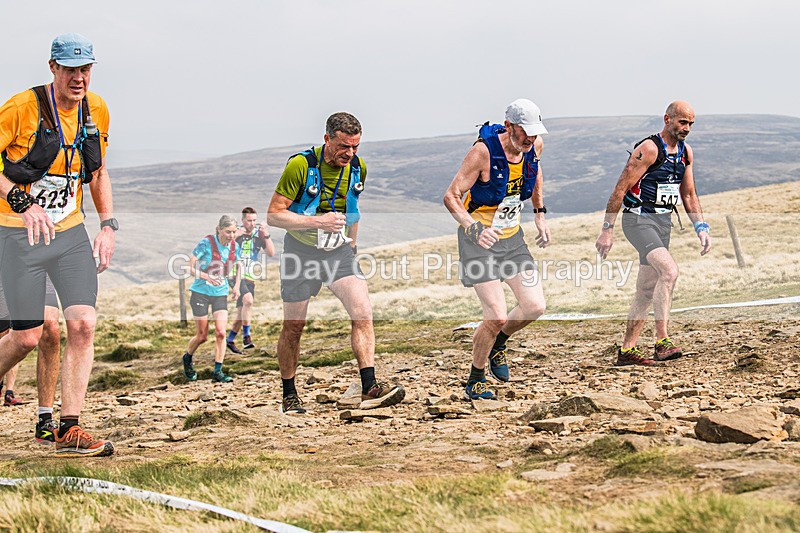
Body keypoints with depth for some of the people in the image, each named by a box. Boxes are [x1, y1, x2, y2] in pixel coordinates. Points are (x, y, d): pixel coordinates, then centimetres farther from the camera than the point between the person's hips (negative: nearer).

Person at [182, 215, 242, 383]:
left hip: (220, 293, 4)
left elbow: (239, 265, 20)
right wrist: (207, 276, -29)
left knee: (221, 332, -11)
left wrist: (236, 286, 9)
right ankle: (188, 358, 32)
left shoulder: (235, 247, -2)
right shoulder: (206, 243, -16)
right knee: (202, 336, 2)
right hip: (201, 292, -4)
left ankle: (218, 371, -3)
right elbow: (190, 266, -15)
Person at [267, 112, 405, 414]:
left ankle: (369, 388, -19)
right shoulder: (300, 166, -18)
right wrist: (318, 221, -28)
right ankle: (289, 395, 20)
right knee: (293, 325, 4)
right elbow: (274, 215, -18)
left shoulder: (358, 168, -1)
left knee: (362, 311, -16)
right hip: (301, 251, -3)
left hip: (340, 252, 4)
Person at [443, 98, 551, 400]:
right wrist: (475, 228, -38)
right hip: (479, 240, -6)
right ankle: (475, 382, 9)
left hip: (512, 238, 6)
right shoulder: (483, 152, -24)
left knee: (534, 307, -3)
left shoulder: (534, 146, -6)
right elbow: (451, 197, -22)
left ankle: (497, 345, 27)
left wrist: (540, 214, 15)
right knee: (497, 317, -13)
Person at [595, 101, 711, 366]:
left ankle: (627, 350, 17)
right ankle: (662, 342, -26)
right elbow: (620, 188, -16)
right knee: (669, 271, -26)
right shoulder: (649, 149, -16)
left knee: (647, 289, 9)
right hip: (638, 220, -8)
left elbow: (688, 195, 18)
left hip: (663, 222, 8)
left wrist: (701, 227, 6)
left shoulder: (685, 152, 9)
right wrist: (607, 230, -17)